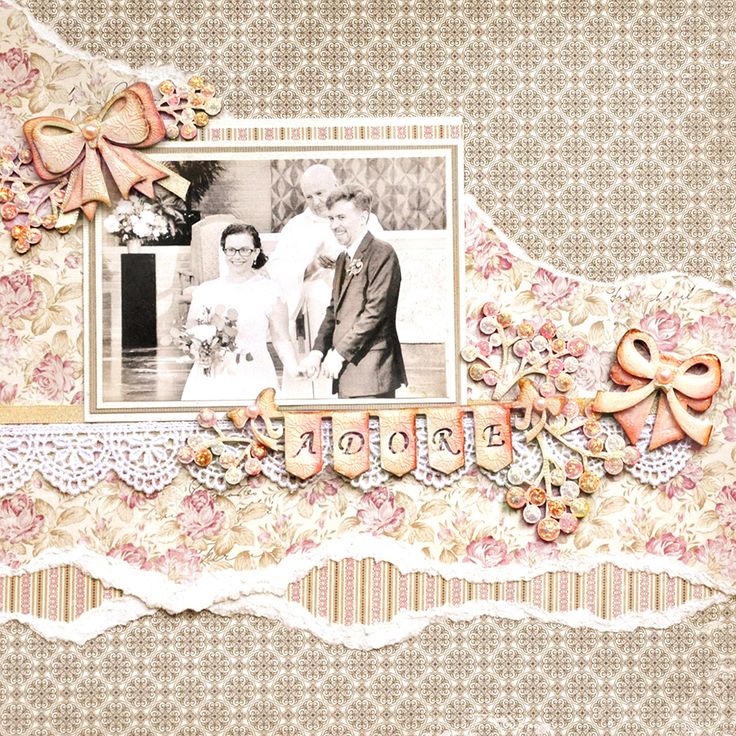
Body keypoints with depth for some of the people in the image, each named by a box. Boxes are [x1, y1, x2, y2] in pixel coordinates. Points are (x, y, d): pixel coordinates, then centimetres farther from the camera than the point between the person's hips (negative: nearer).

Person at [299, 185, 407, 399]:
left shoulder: (381, 253, -8)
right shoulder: (343, 258, 21)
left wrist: (340, 354, -15)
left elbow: (375, 311, -15)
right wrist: (317, 351, 5)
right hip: (345, 374, 8)